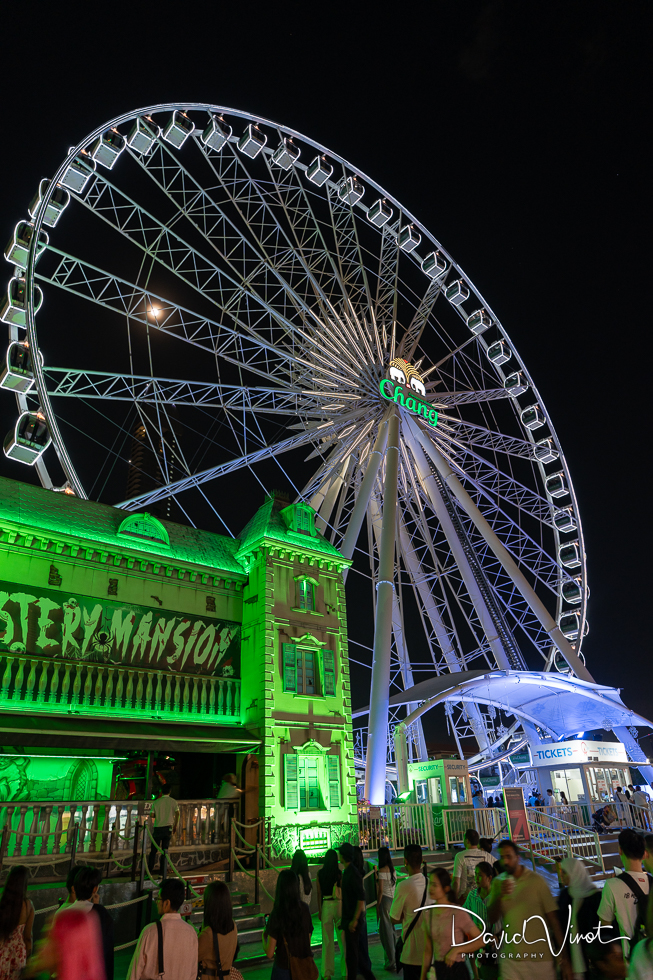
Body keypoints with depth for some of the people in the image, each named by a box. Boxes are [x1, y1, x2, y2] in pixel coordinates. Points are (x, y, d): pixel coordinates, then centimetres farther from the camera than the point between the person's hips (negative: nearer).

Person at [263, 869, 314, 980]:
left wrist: (264, 937, 5)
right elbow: (308, 941, 4)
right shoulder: (304, 909, -8)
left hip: (284, 970, -4)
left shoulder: (276, 914, -20)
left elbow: (270, 953, -14)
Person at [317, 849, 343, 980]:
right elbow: (343, 892, -3)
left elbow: (319, 893, 1)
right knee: (343, 940, 10)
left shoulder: (320, 874, -2)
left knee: (327, 940, 10)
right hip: (339, 905, -2)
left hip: (326, 905, 2)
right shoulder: (339, 874, -8)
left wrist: (319, 910, 9)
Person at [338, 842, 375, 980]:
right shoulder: (347, 872, 9)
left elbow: (361, 898, -23)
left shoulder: (353, 873, -20)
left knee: (351, 953, 1)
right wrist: (344, 918, 21)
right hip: (348, 918, 9)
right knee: (358, 950, 17)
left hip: (353, 919, -9)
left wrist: (354, 920, -22)